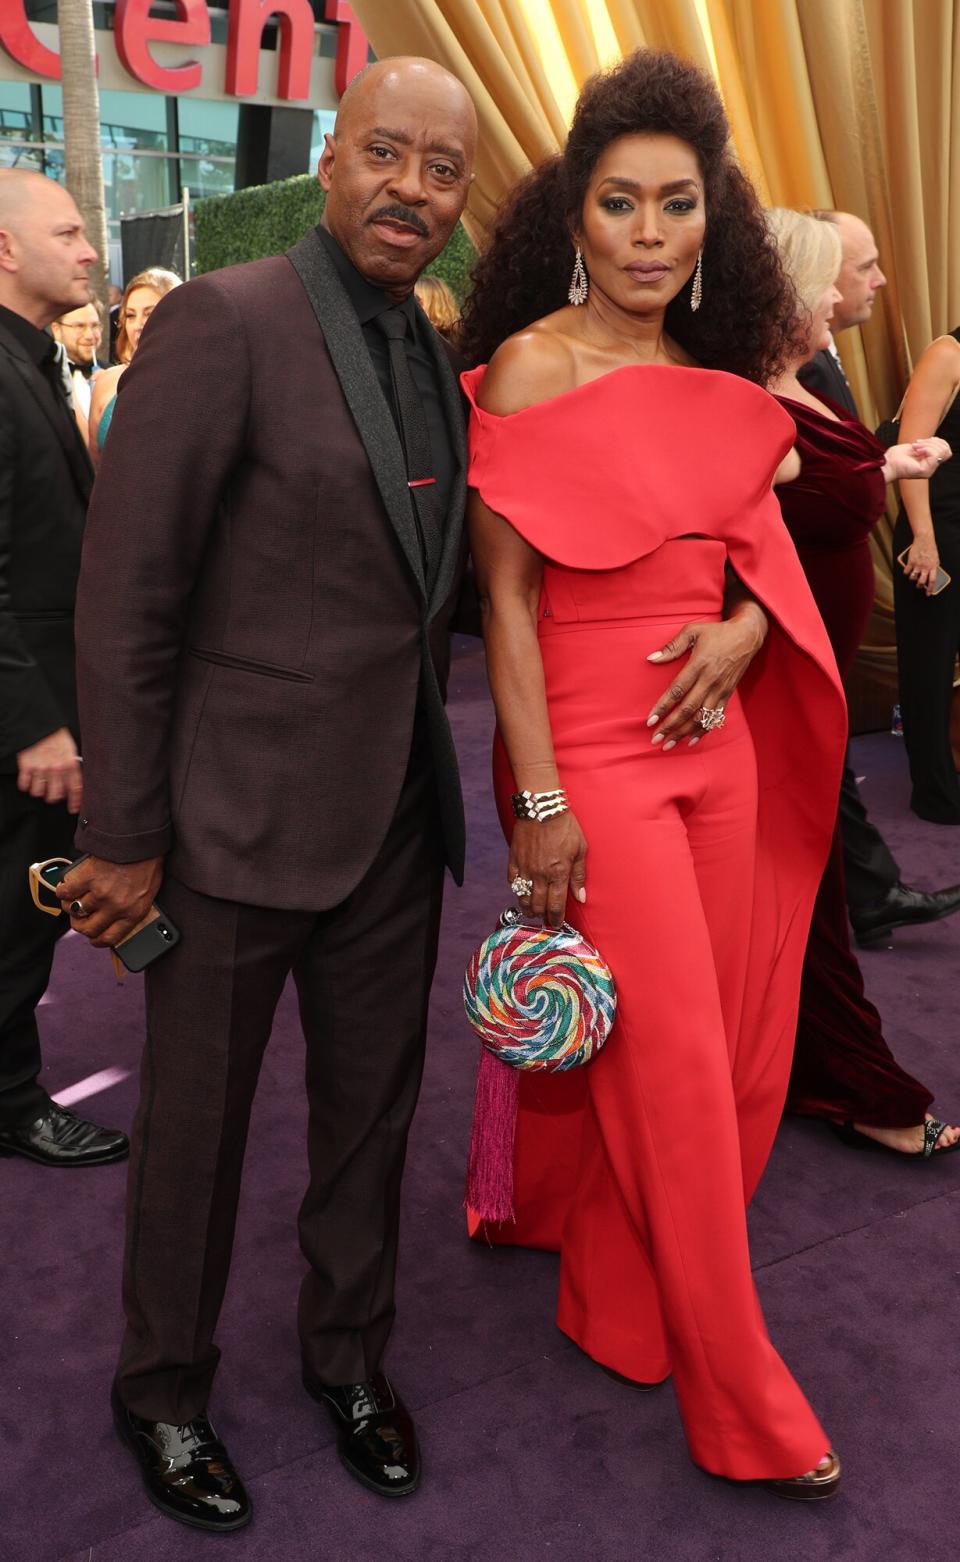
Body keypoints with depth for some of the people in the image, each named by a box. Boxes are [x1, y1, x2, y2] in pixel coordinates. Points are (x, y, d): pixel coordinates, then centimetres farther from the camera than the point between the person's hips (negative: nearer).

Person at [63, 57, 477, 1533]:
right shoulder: (223, 321, -12)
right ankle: (163, 1391, 38)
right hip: (242, 815, -6)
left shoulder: (437, 360, 9)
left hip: (398, 815, 6)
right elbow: (127, 599, -14)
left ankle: (349, 1353, 42)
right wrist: (123, 840, -13)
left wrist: (431, 770, 10)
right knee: (196, 1125, 12)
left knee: (372, 1105, 18)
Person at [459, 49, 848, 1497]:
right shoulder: (534, 366, -7)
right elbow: (507, 595, -11)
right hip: (593, 742, -6)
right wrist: (538, 803, -15)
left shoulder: (719, 381, 10)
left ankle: (571, 1220, 41)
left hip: (713, 734, 7)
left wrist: (746, 626, -5)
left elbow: (758, 547, 18)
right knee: (673, 1061, 1)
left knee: (724, 1035, 13)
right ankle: (740, 1393, 20)